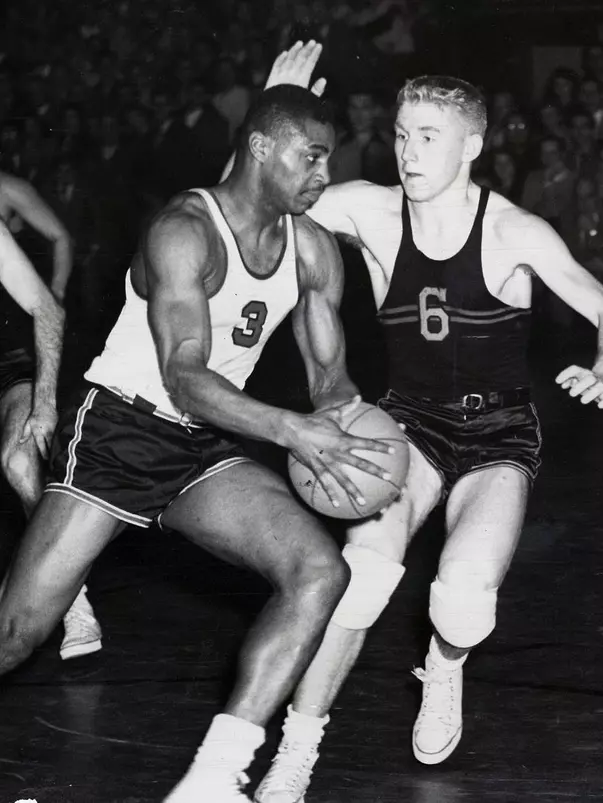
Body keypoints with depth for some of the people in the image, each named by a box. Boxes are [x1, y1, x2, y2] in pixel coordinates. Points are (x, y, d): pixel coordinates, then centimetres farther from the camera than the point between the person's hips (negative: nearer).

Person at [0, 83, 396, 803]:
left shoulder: (314, 251, 4)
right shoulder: (186, 231, -18)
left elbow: (330, 375, 10)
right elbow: (184, 377, -26)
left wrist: (341, 413, -14)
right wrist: (290, 430, -36)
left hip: (206, 449, 6)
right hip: (118, 431, -6)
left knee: (320, 571, -17)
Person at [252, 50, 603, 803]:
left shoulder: (514, 232, -13)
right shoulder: (368, 210, -8)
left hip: (499, 434, -1)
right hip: (413, 422, 1)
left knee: (465, 597, -27)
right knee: (364, 564, -28)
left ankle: (444, 673, 13)